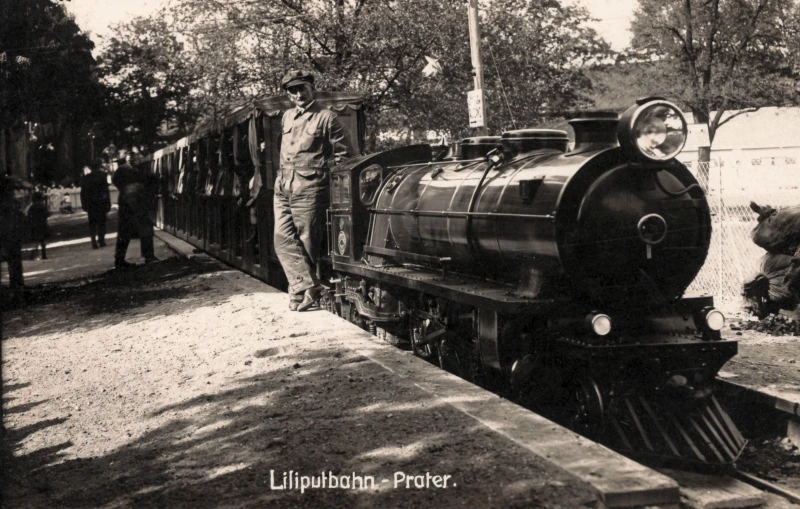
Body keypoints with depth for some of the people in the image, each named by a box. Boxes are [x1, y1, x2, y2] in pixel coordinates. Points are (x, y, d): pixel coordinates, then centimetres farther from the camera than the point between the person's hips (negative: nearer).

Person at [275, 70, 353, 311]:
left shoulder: (326, 118, -4)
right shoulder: (287, 117, 16)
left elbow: (344, 155, -1)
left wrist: (318, 171, -2)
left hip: (309, 190, -6)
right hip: (283, 187, 6)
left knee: (307, 242, -2)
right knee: (283, 238, -5)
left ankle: (302, 288, 4)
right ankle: (308, 286, -8)